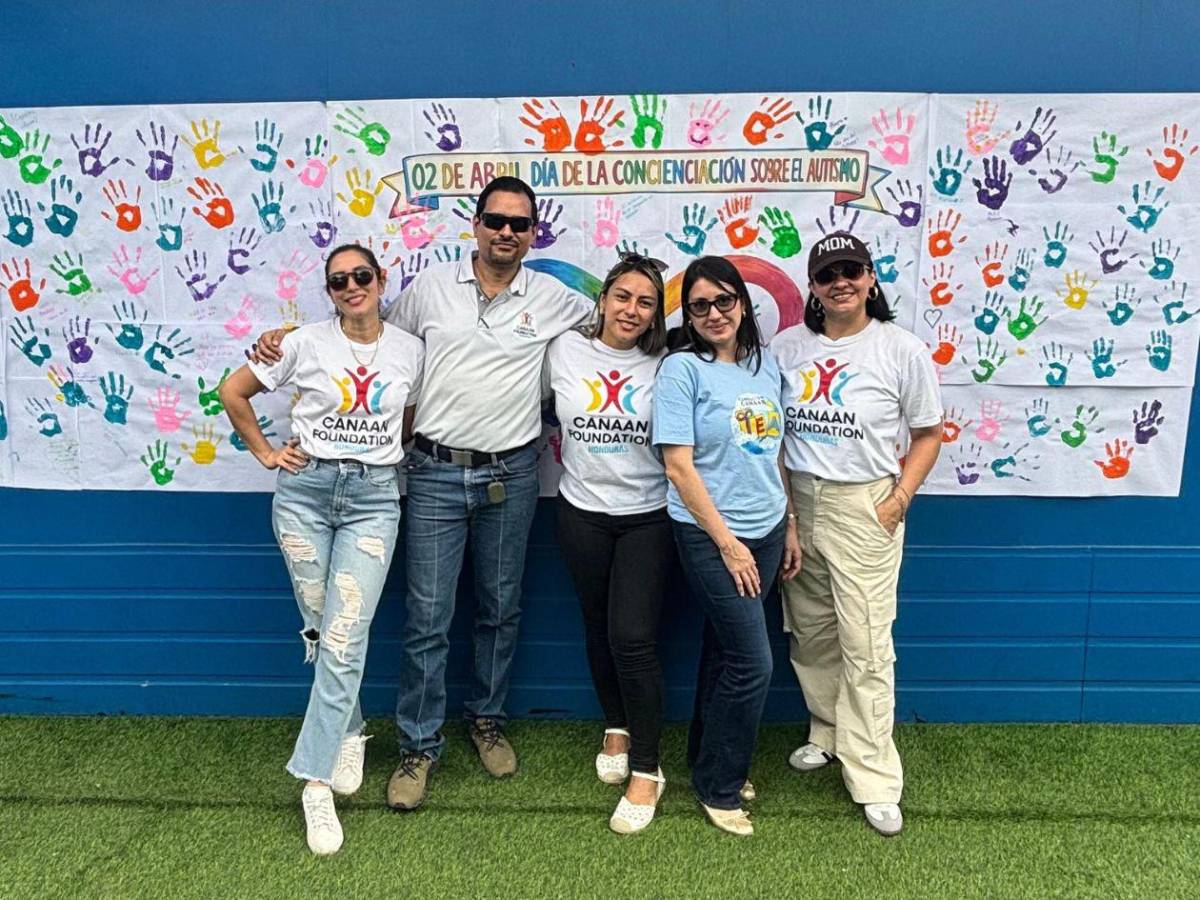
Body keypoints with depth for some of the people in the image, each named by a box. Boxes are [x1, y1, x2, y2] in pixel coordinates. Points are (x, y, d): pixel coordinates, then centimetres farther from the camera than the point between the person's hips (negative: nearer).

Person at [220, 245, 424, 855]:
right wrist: (264, 452, 5)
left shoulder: (409, 350, 4)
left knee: (344, 642, -8)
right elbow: (233, 392, 8)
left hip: (373, 498, 0)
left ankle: (317, 781, 1)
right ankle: (349, 733, 32)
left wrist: (391, 458, 7)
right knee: (321, 634, 8)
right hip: (305, 491, 1)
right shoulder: (307, 343, 0)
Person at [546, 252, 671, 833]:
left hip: (648, 516, -2)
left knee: (633, 639, -8)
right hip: (583, 513, 2)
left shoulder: (664, 366, -5)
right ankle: (616, 729, 40)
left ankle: (646, 772, 7)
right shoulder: (565, 350, -1)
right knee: (599, 630, 15)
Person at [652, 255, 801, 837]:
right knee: (752, 664, -4)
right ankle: (718, 787, 15)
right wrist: (727, 542, -14)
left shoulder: (765, 367, 9)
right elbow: (678, 465, -13)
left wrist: (789, 527, 14)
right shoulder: (682, 368, -9)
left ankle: (709, 762, 33)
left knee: (724, 652, 16)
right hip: (711, 536, -6)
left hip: (765, 532, 6)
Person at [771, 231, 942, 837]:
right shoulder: (787, 346, 3)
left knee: (865, 644, -2)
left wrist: (899, 498, -8)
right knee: (809, 632, 15)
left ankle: (872, 776, 12)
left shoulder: (902, 350, -6)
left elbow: (928, 433, 2)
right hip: (796, 501, 4)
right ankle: (828, 733, 37)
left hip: (863, 507, -4)